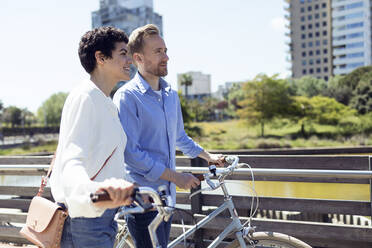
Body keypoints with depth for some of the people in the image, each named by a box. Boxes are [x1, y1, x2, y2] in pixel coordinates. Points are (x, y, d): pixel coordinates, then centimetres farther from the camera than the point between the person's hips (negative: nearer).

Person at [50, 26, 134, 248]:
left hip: (102, 215, 9)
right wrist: (93, 191, -47)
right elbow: (72, 161, -28)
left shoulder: (107, 104, 17)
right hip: (84, 216, -9)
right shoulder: (84, 96, -14)